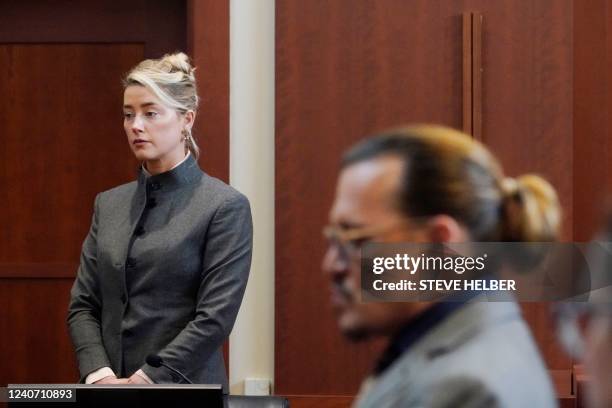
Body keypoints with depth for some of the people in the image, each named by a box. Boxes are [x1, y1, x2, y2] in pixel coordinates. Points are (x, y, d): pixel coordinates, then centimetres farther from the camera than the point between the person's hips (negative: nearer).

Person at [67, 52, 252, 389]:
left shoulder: (225, 206, -4)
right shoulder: (109, 204, 12)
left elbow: (215, 317, -11)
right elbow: (82, 304, 9)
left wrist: (142, 381, -16)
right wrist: (99, 375, -8)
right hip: (110, 400, 4)